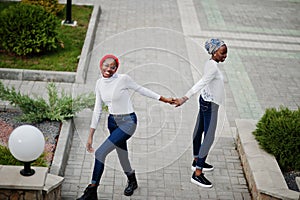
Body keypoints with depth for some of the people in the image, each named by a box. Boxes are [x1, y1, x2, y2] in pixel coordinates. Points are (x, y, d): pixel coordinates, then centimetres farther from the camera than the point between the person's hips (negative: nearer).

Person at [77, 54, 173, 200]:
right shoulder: (100, 83, 2)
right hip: (112, 122, 6)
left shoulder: (123, 79, -15)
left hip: (128, 122, -6)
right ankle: (132, 181, 47)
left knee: (100, 152, -15)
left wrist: (163, 99, 6)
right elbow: (97, 110, 6)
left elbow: (140, 89, 0)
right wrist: (91, 136, 5)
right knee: (122, 156, 18)